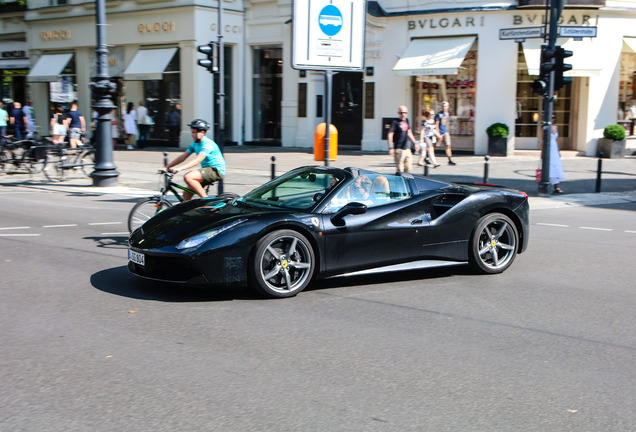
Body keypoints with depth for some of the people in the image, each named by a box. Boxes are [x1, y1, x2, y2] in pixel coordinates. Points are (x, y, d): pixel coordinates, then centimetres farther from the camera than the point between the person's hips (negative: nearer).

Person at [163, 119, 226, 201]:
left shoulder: (207, 144, -19)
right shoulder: (195, 144, 9)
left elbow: (197, 160, -31)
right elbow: (182, 157, 8)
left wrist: (179, 168, -40)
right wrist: (166, 167, -1)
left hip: (216, 171, -9)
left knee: (188, 177, -28)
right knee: (186, 195, 1)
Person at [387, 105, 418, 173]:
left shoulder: (406, 121, 14)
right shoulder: (395, 122, -7)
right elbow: (390, 135, -11)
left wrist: (414, 143, 26)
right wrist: (390, 148, -17)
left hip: (407, 148, 7)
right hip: (398, 149, -7)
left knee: (408, 167, 7)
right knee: (400, 168, -7)